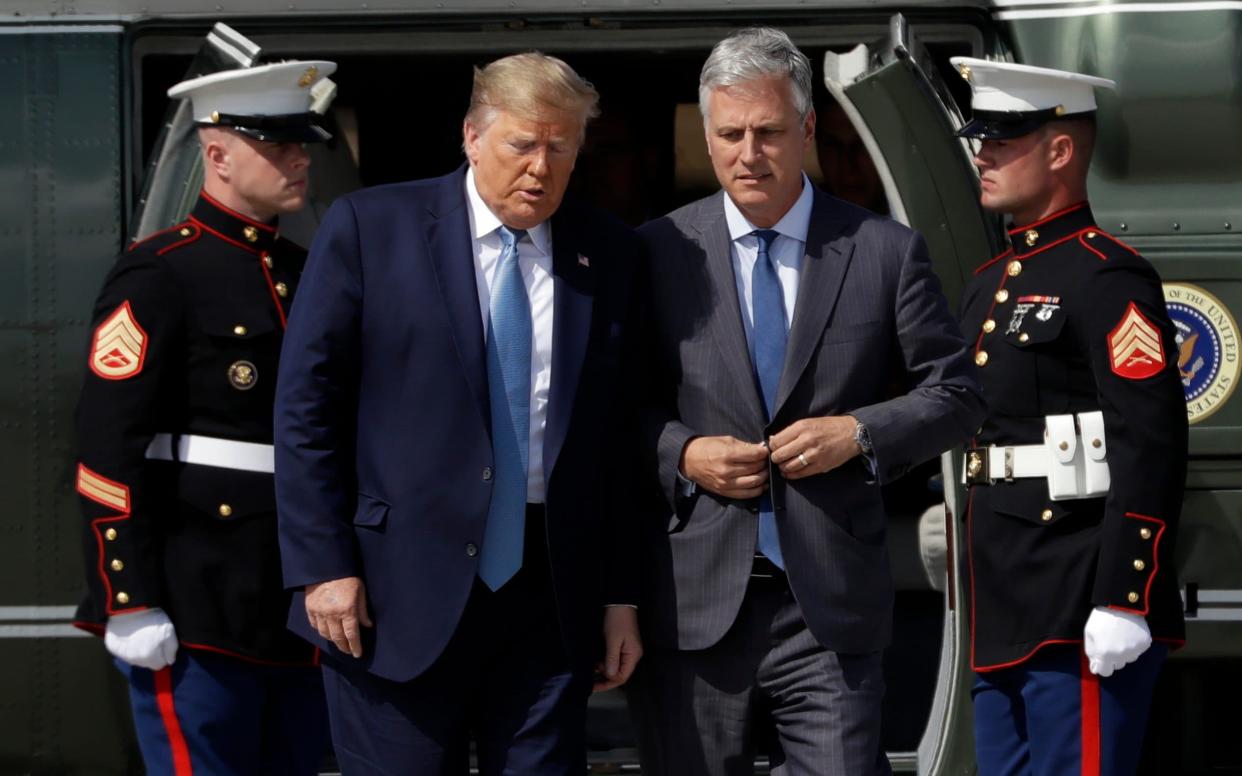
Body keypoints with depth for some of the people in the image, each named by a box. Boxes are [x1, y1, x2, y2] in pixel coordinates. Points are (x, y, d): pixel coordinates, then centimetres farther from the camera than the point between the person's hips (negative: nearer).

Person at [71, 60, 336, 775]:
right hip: (200, 609, -7)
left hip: (301, 608, 7)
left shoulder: (308, 275, 14)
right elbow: (109, 453, -13)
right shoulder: (157, 276, -8)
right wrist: (131, 604, -17)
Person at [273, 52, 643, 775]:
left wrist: (620, 594, 7)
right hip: (397, 597, -2)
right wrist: (325, 566, -8)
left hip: (550, 598, 3)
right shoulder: (370, 227, -1)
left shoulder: (609, 253, 7)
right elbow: (307, 406, -2)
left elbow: (618, 434, 9)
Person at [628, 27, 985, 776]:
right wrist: (680, 452, -9)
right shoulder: (660, 252, 3)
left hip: (831, 604, -1)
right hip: (696, 601, 1)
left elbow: (957, 393, 7)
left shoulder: (886, 251, 3)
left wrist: (860, 432, -10)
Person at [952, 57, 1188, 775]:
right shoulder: (991, 283, 17)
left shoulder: (1108, 278, -11)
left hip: (1079, 612, -9)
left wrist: (1122, 604, -22)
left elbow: (1152, 452, -18)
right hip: (1005, 609, 9)